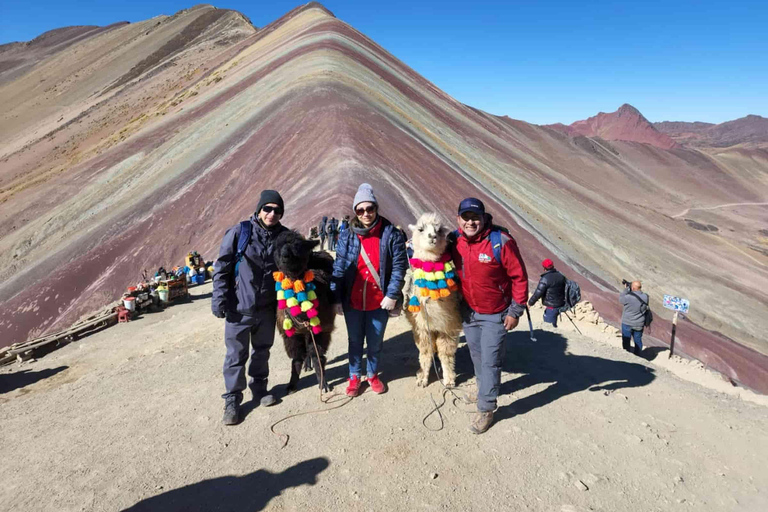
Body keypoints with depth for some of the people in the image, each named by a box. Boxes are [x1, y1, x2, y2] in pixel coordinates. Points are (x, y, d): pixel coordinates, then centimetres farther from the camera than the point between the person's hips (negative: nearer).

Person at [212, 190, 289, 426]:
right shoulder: (240, 232, -12)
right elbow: (222, 267, -8)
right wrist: (219, 300, -11)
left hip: (267, 309, 4)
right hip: (239, 308, -3)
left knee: (262, 351, 19)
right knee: (236, 355, 6)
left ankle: (259, 387, 38)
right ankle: (232, 399, 23)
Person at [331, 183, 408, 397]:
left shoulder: (391, 234, -10)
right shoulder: (347, 236, -5)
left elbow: (399, 266, -7)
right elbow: (339, 269, -3)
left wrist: (392, 295, -12)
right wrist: (337, 299, -5)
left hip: (379, 302, -1)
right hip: (352, 302, 1)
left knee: (375, 342, 17)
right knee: (355, 341, 18)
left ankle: (372, 374, 40)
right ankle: (354, 376, 37)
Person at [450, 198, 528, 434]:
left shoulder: (501, 241, -22)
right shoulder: (455, 240, -7)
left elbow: (519, 277, -15)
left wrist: (515, 311, -11)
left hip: (495, 315, -5)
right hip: (468, 311, 5)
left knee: (490, 361, 1)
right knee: (476, 355, 20)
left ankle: (486, 409, 16)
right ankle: (484, 387, 45)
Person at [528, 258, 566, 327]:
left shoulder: (545, 279, -18)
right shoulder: (561, 276, 6)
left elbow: (538, 293, -19)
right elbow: (565, 289, 17)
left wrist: (530, 303, -7)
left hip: (551, 307, -8)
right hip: (561, 305, 8)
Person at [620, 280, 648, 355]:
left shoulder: (628, 297, -26)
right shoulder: (645, 297, -10)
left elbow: (621, 299, -7)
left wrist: (626, 289, -1)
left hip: (627, 324, -4)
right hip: (639, 324, 4)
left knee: (626, 341, 12)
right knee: (638, 341, 20)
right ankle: (637, 356, 31)